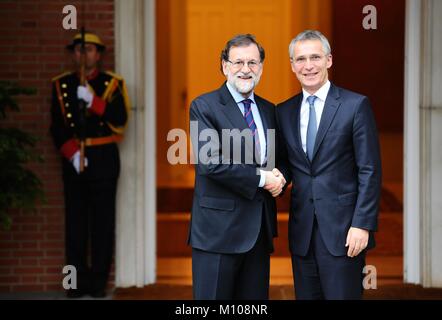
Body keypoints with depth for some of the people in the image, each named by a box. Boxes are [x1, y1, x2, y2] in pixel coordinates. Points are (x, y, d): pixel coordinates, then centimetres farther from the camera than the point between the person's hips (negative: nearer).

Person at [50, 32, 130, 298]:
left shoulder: (112, 83, 3)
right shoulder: (61, 85, 7)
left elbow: (120, 119, -9)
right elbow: (57, 127, 2)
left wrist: (92, 100, -21)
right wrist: (71, 153, -11)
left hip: (104, 158, -1)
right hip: (72, 159, 1)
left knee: (103, 219, 0)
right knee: (75, 219, 2)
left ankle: (99, 279, 7)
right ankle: (78, 280, 9)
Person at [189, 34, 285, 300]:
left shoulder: (268, 110, 15)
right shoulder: (204, 107, -5)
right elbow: (209, 162, -17)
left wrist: (278, 178, -1)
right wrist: (260, 178, -15)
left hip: (260, 229, 6)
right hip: (218, 229, -6)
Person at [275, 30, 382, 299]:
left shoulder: (356, 105, -4)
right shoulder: (284, 112, 11)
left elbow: (370, 171, -6)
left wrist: (363, 225, -13)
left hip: (343, 229, -4)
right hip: (302, 231, 5)